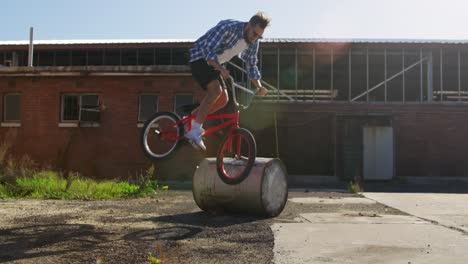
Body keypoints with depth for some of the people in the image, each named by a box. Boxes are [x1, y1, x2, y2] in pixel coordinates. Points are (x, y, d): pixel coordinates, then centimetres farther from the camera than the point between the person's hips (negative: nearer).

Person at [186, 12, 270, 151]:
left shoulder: (253, 42, -3)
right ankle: (195, 131, -25)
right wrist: (221, 69, -43)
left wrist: (259, 87, -6)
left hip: (214, 64, 8)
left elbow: (251, 66, 8)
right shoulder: (228, 27, -26)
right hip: (200, 57, -8)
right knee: (216, 90, -27)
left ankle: (193, 118, 14)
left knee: (223, 99, -2)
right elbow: (208, 50, -30)